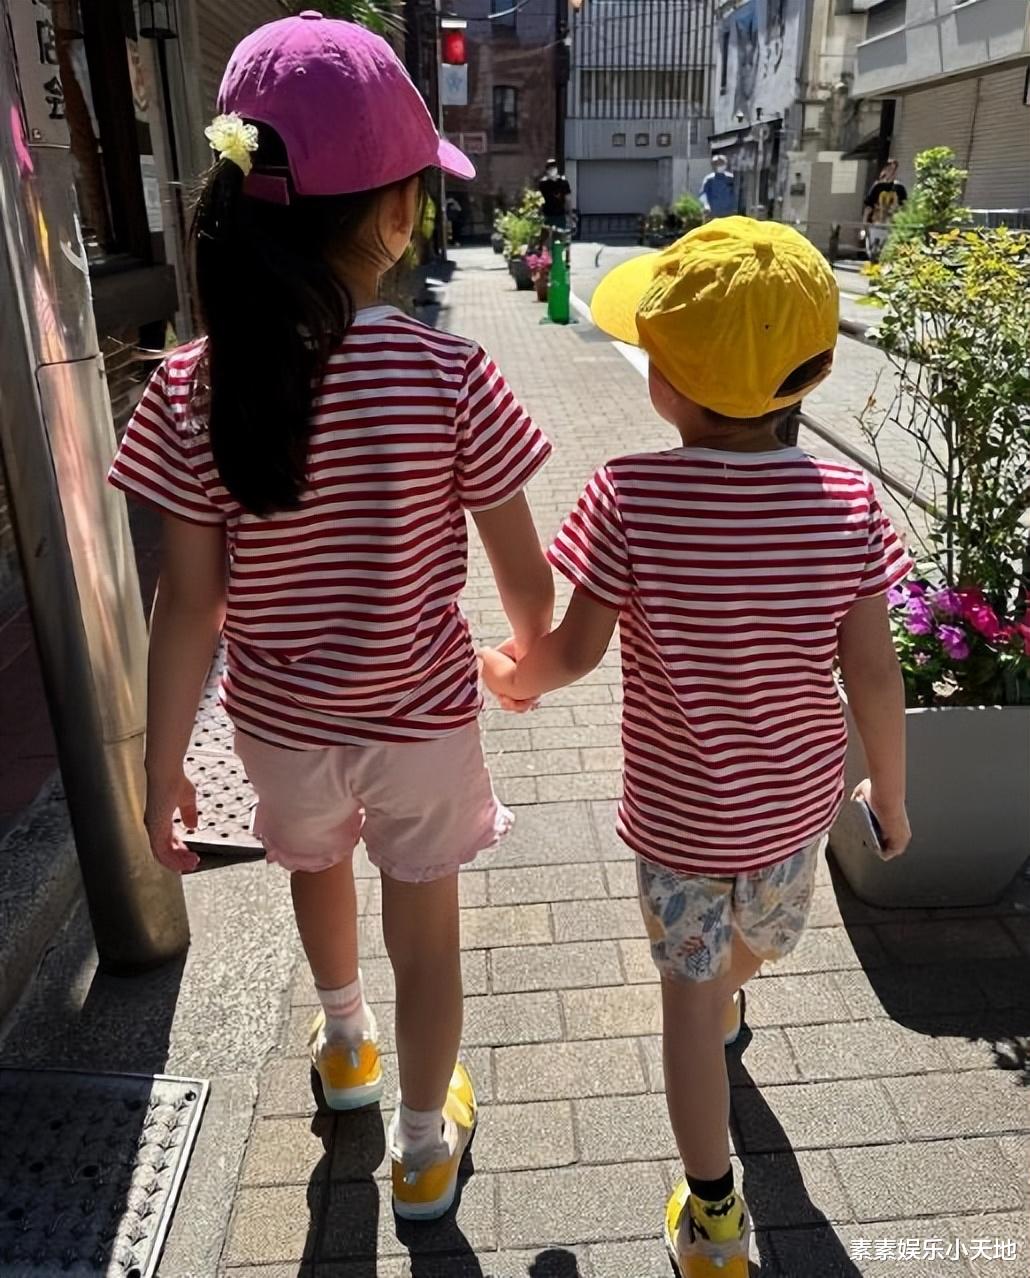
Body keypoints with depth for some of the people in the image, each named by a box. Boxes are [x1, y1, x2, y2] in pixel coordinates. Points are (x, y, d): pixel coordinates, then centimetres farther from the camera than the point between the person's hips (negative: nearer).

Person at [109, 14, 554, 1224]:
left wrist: (163, 768, -1)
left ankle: (343, 1037, 61)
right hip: (422, 723, -2)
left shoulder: (191, 389, -16)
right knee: (425, 932, 20)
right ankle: (425, 1147, 43)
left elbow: (188, 604, -13)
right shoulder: (451, 376, -20)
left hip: (279, 725, 3)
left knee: (317, 868, 33)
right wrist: (529, 660, 9)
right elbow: (525, 577, -12)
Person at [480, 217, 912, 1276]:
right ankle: (731, 1004, 66)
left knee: (689, 994, 15)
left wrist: (508, 673, 2)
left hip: (676, 809, -3)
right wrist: (889, 792, 4)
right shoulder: (848, 506, -18)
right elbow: (873, 677, -12)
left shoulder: (630, 495, -26)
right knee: (756, 939, 32)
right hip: (798, 797, 4)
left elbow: (573, 652, -20)